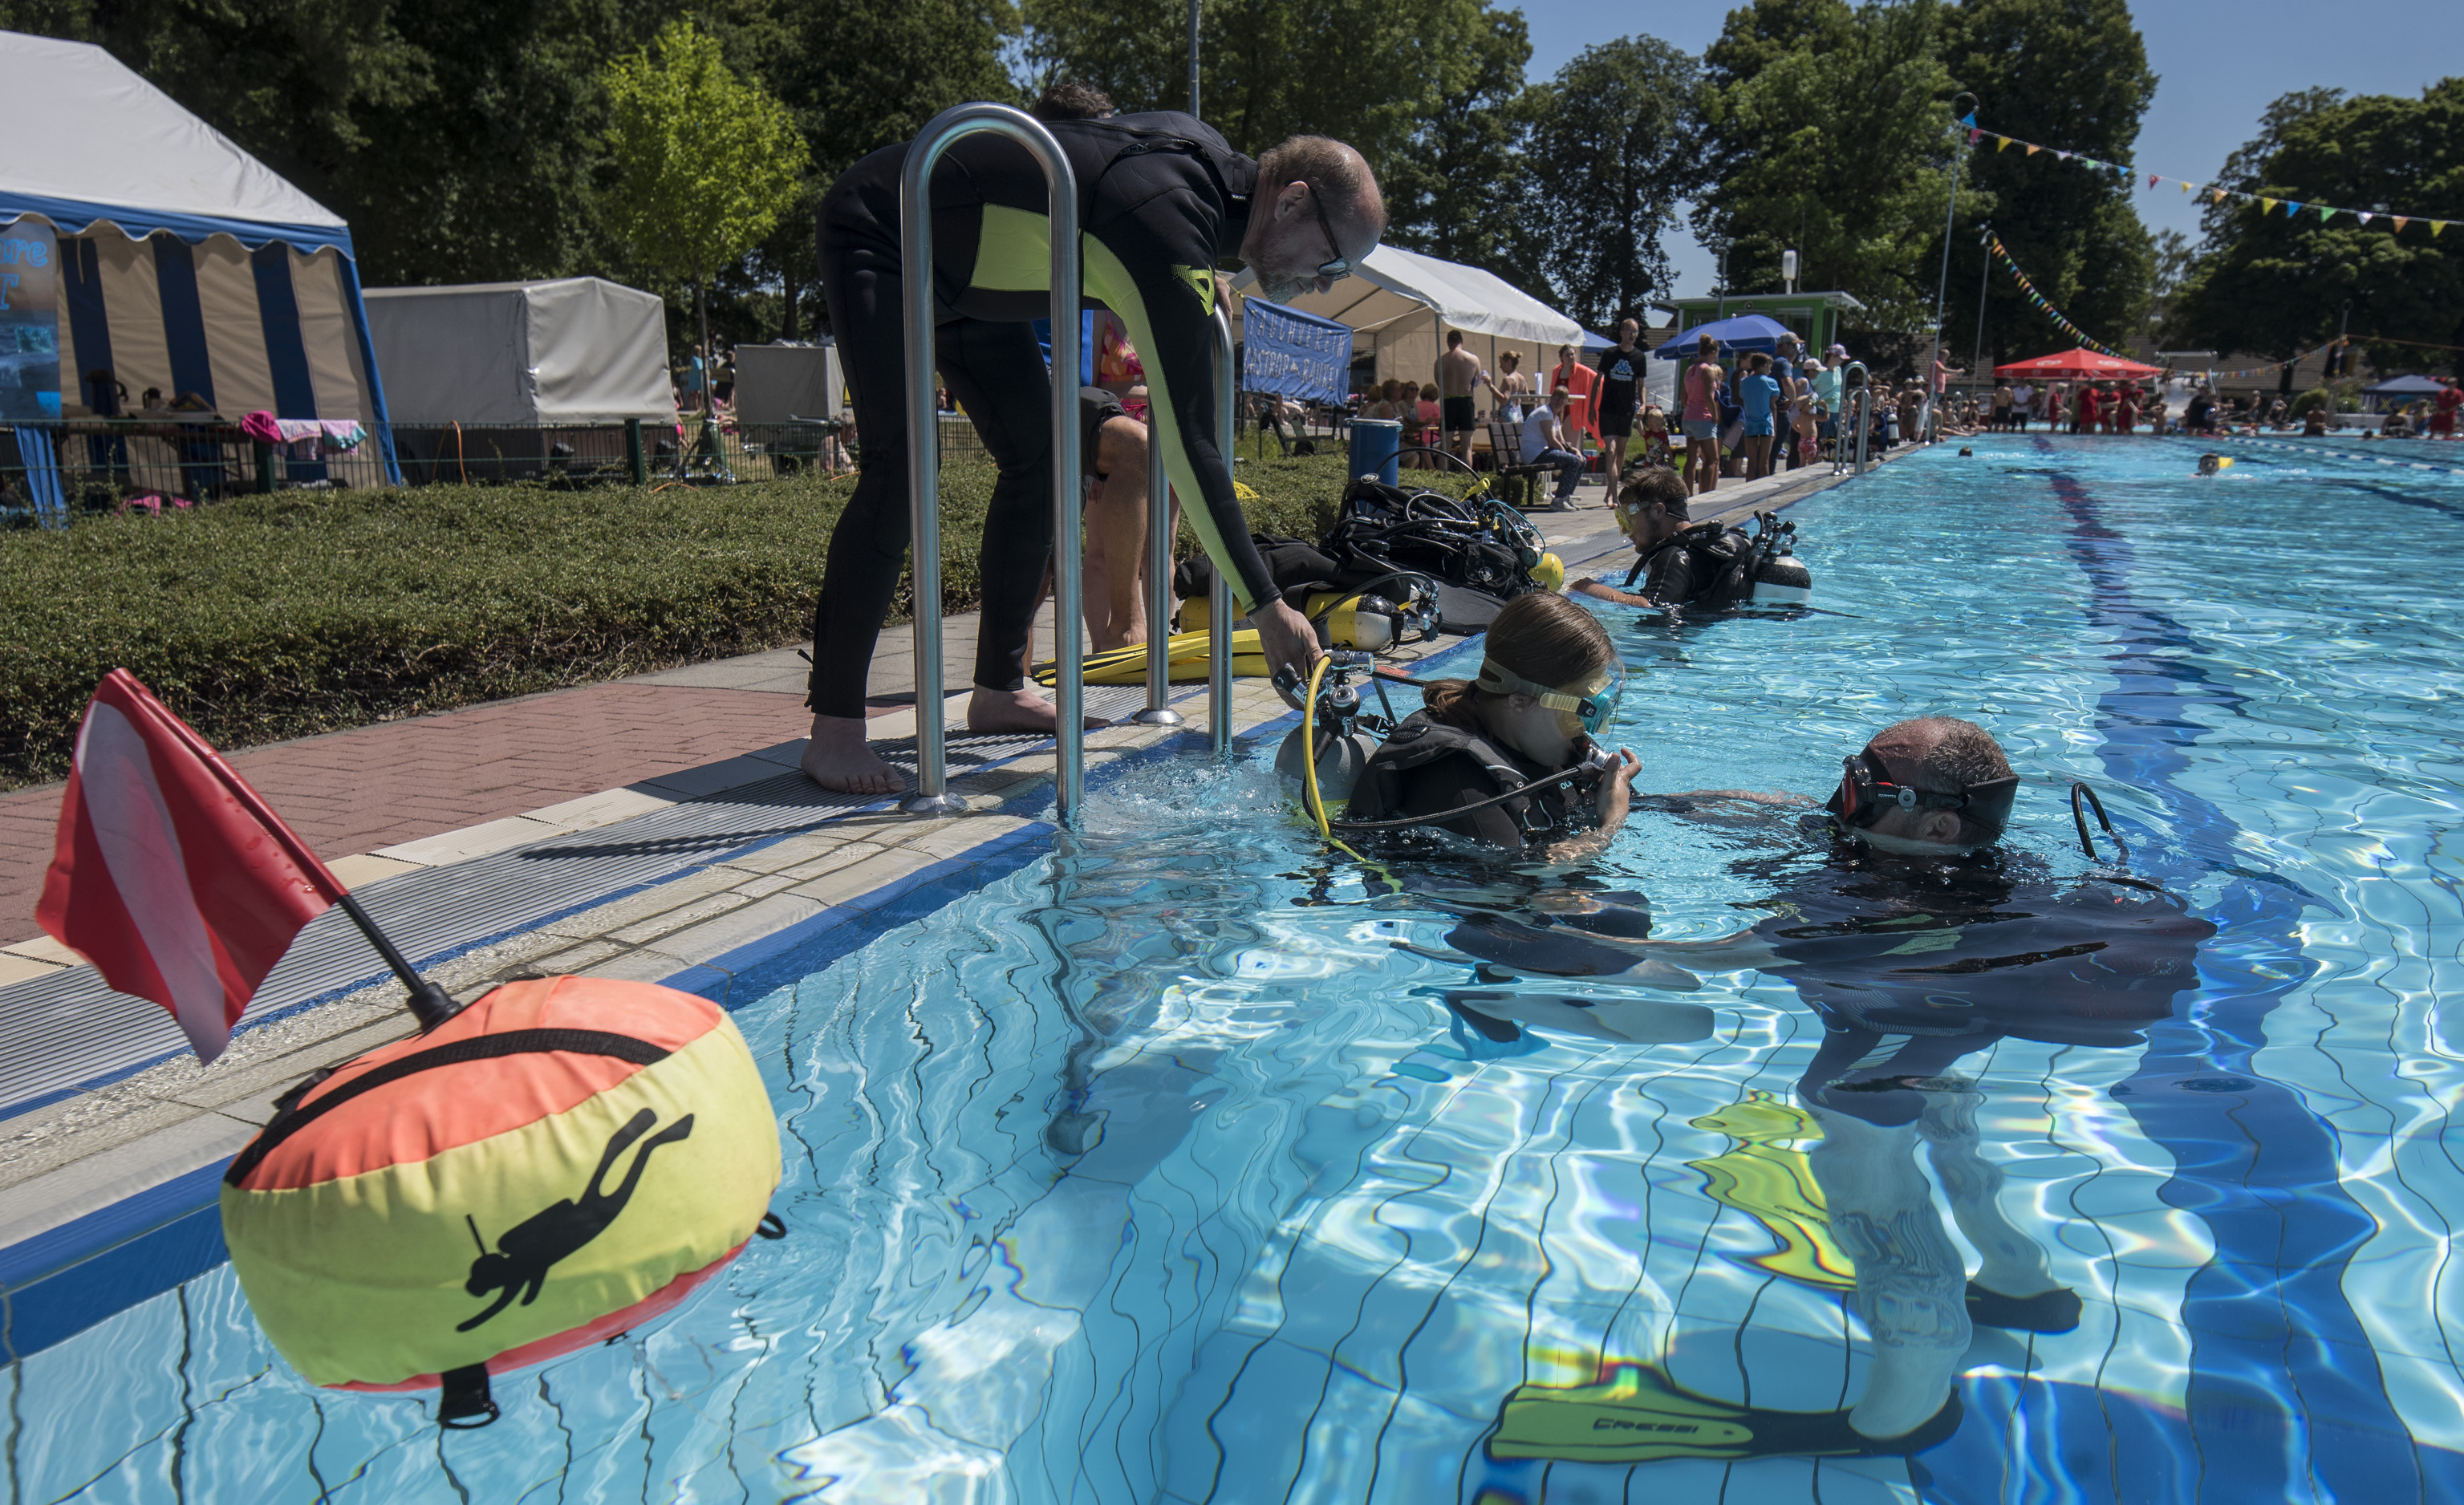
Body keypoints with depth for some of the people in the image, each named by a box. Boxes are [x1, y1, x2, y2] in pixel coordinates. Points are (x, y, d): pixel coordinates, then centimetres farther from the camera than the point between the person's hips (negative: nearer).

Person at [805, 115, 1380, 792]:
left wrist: (1200, 289, 10)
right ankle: (834, 729, -20)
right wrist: (1266, 606, -34)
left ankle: (999, 691, 9)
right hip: (878, 234, -10)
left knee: (1039, 453, 2)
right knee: (901, 465, -24)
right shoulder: (1171, 223, -33)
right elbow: (1188, 440, -36)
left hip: (967, 266, 10)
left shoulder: (1207, 153, -5)